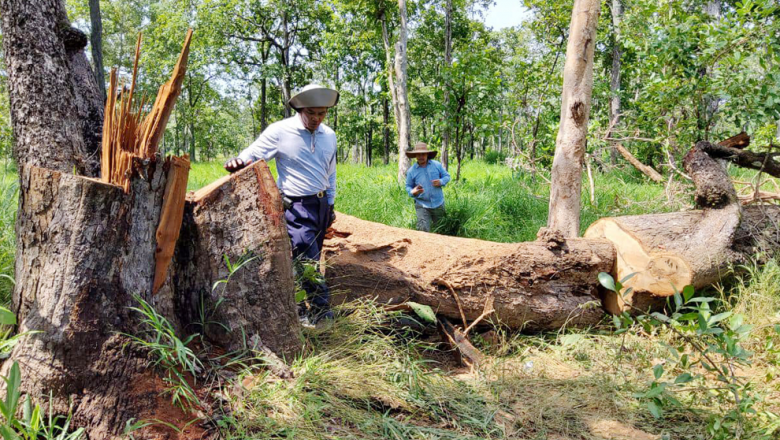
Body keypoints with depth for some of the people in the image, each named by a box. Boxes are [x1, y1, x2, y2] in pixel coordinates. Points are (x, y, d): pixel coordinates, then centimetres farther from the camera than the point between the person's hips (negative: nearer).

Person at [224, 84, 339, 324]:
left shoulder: (329, 135, 8)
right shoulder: (280, 131, -10)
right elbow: (251, 155, -10)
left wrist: (330, 204, 20)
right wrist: (238, 162, -34)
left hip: (321, 205, 6)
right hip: (296, 207, -6)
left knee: (307, 261, 13)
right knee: (308, 262, -12)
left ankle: (299, 311, 25)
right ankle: (323, 315, -2)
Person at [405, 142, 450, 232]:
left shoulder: (437, 165, 0)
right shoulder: (411, 171, -1)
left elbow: (447, 176, 9)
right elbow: (408, 186, 6)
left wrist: (441, 182, -15)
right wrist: (413, 192, -18)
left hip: (438, 204, 2)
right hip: (422, 205, -2)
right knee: (423, 230, -13)